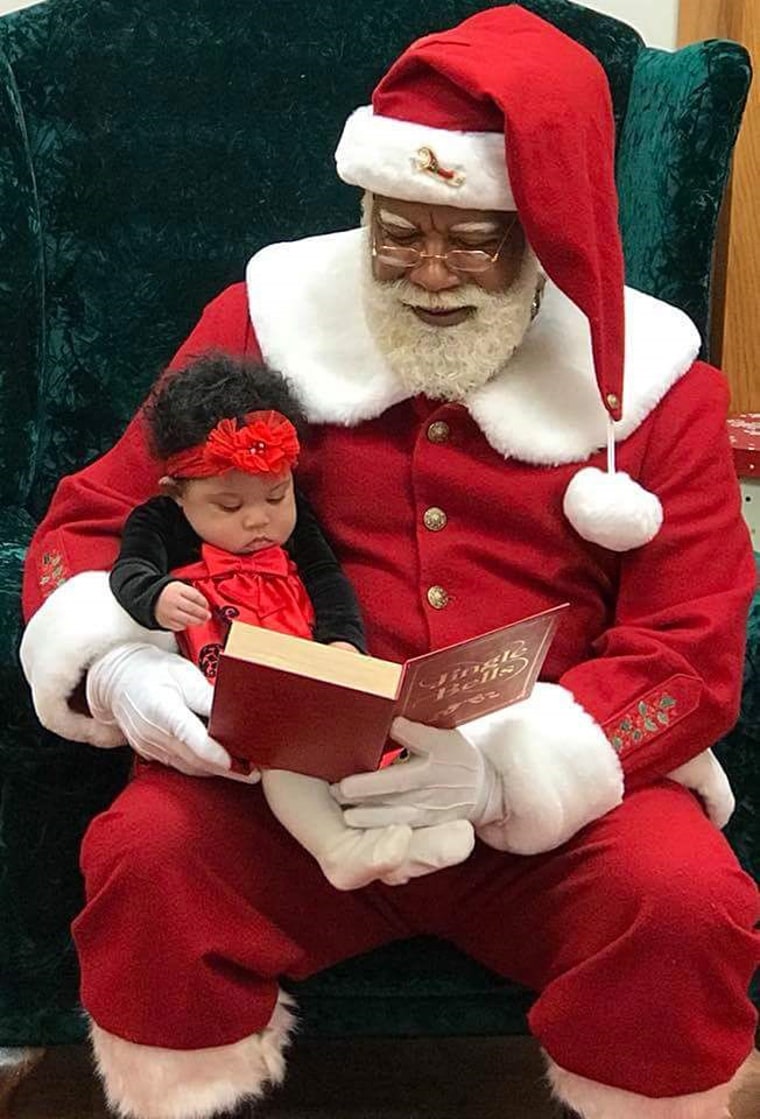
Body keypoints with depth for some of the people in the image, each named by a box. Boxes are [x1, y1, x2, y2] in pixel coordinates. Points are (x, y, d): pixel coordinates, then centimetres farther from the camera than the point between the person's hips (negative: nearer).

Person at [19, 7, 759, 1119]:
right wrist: (120, 663, -17)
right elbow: (93, 519, 8)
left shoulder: (653, 380, 2)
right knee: (142, 859, -28)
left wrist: (507, 764, -22)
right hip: (288, 778, 1)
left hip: (558, 797, 0)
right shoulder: (271, 318, 5)